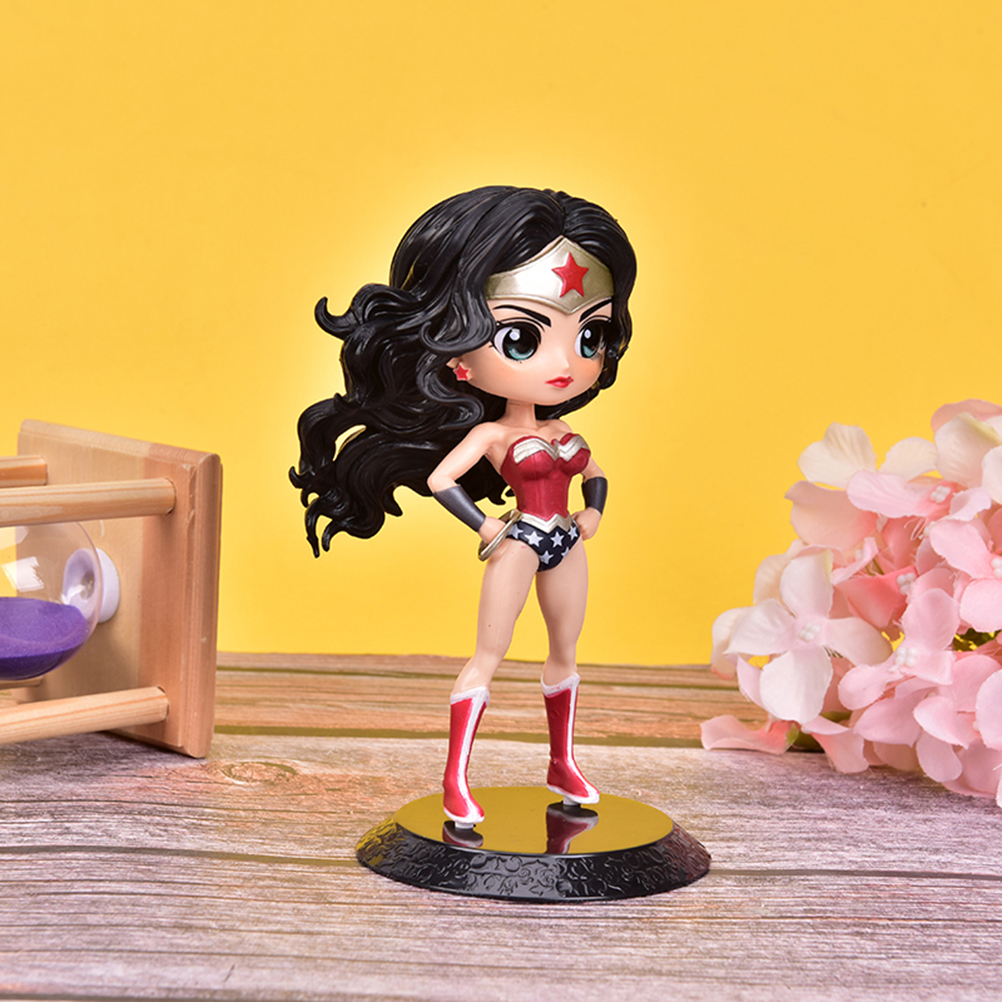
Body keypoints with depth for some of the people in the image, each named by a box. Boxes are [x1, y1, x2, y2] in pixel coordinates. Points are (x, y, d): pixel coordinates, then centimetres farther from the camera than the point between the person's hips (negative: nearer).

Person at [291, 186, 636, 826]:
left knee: (565, 655, 18)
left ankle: (563, 765, 35)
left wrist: (593, 514, 6)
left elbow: (595, 472, 23)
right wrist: (484, 527, -17)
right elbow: (438, 479, -22)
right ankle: (456, 785, -4)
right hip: (518, 545, -7)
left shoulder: (562, 432, 6)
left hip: (564, 546, 7)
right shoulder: (490, 433, -14)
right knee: (488, 659, -5)